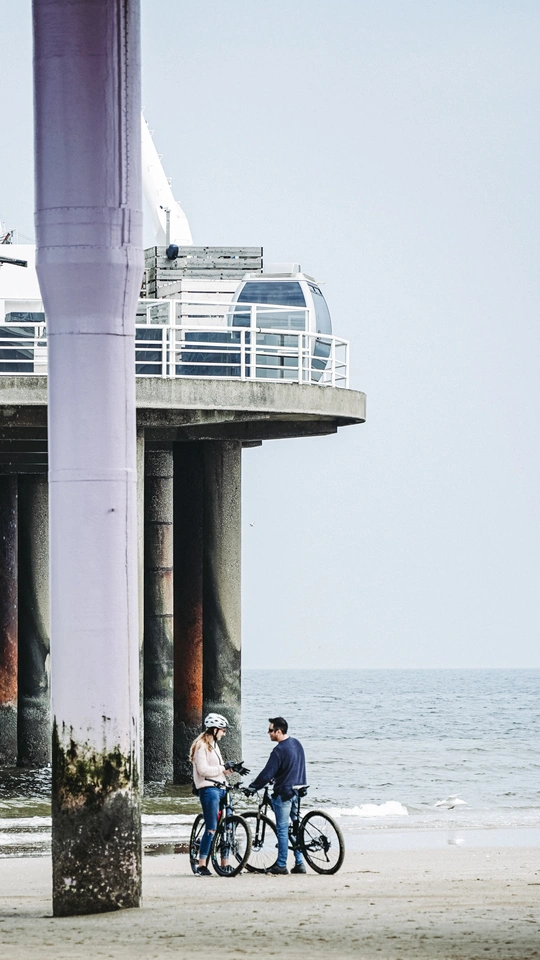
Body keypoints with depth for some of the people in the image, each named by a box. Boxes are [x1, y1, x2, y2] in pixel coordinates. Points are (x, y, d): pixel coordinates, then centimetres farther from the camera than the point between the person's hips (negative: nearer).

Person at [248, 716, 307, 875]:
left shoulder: (279, 750, -19)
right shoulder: (297, 744, 9)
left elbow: (267, 774, -19)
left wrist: (253, 787, -6)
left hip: (283, 793, -8)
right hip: (297, 792, 8)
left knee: (282, 829, -1)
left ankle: (281, 865, 2)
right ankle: (299, 863, 10)